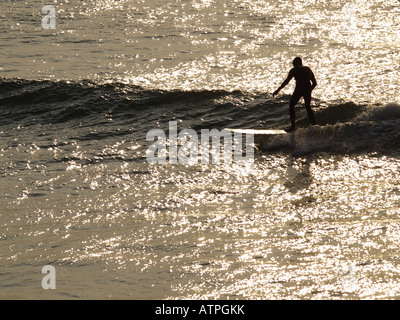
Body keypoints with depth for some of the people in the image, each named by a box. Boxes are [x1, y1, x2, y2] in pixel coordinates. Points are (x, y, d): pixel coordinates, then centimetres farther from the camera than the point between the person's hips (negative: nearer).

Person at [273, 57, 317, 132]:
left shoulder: (294, 70, 1)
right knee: (308, 107, 22)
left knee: (291, 106, 8)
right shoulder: (308, 70, 18)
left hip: (299, 89, -5)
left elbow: (287, 81, -6)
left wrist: (278, 90, -5)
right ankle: (313, 125, 18)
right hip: (307, 90, 5)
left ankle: (293, 126, -2)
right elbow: (314, 83, 19)